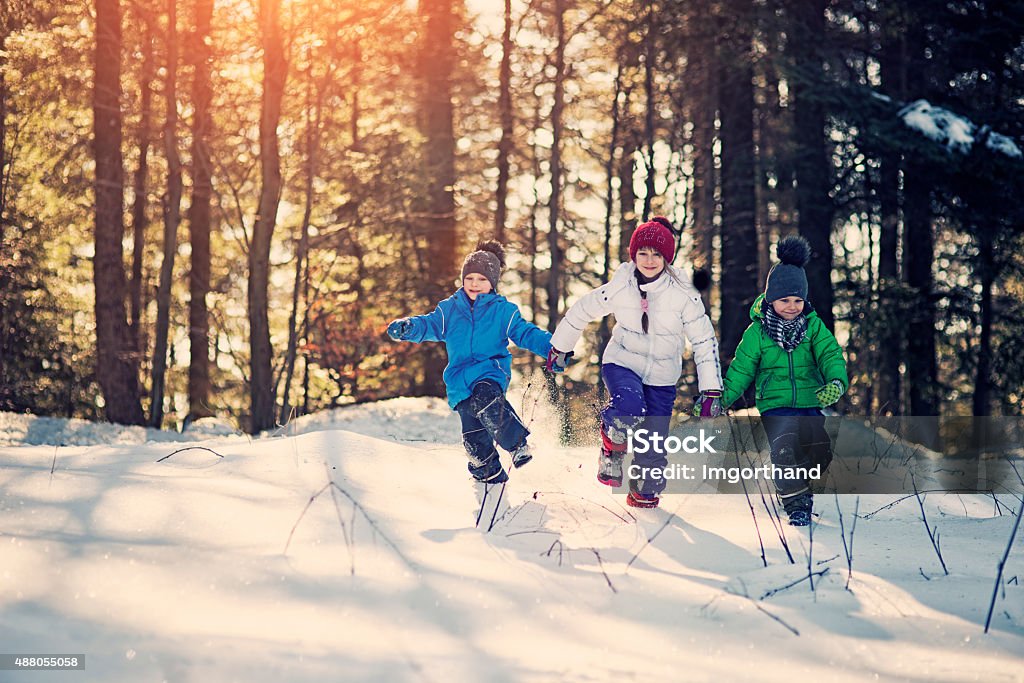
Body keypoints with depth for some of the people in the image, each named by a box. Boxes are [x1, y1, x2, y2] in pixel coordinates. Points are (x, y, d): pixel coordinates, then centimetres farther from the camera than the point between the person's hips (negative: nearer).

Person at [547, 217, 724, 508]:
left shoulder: (683, 295, -15)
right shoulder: (618, 288, -13)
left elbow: (704, 341, -8)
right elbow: (581, 312, 5)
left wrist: (711, 389, -12)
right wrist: (559, 348, 16)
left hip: (662, 375, 1)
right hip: (622, 362, -1)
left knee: (653, 442, 0)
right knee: (630, 408, -32)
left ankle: (646, 488, 30)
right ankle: (611, 451, -1)